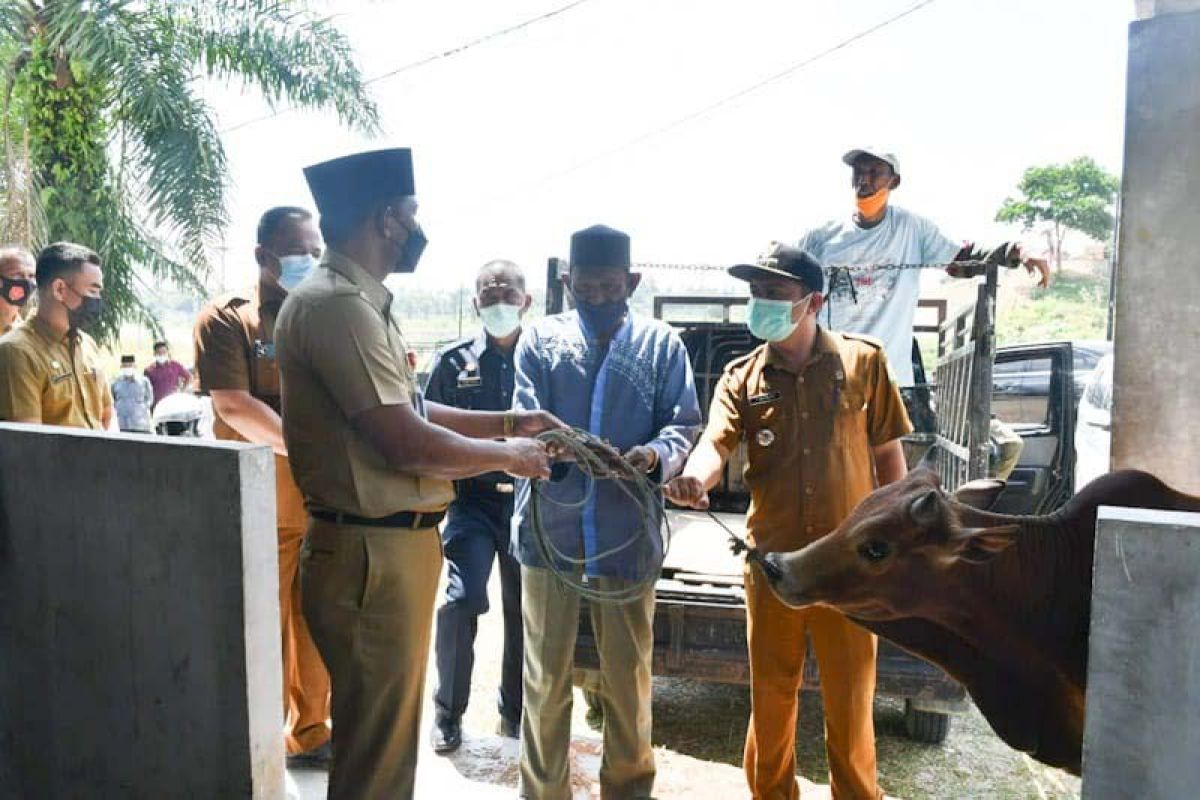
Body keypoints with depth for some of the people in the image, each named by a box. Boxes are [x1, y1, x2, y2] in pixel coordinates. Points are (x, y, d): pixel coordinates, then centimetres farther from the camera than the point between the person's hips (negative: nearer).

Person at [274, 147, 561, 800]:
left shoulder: (358, 302, 13)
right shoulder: (336, 304, -19)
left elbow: (408, 410, 18)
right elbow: (407, 443, -23)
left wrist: (507, 421, 12)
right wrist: (508, 456, -8)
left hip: (393, 547, 10)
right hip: (371, 556, -10)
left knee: (389, 735, 24)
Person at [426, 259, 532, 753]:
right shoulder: (455, 362, 1)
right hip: (473, 498, -1)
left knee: (524, 606, 10)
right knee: (463, 597, -15)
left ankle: (514, 711, 31)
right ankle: (448, 711, 9)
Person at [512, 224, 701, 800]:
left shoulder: (662, 345, 4)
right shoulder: (539, 339, 3)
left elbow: (684, 424, -1)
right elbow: (526, 423, -6)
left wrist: (657, 454, -24)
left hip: (627, 535, 0)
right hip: (548, 531, 0)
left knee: (628, 677, 15)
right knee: (545, 677, 14)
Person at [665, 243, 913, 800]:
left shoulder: (864, 361, -2)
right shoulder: (742, 378, 1)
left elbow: (888, 452, 3)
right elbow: (716, 441, -16)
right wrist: (695, 479, -39)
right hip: (773, 562, 2)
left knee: (849, 697, 11)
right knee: (770, 695, 14)